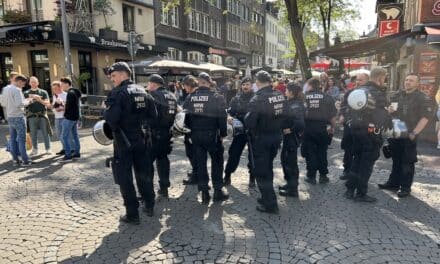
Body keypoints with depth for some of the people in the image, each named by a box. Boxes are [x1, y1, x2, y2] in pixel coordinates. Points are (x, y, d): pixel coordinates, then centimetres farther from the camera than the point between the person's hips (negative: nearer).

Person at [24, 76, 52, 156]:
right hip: (32, 116, 2)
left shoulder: (43, 92, 7)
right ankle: (35, 149, 14)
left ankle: (48, 149, 6)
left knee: (45, 133, 0)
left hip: (42, 115, -1)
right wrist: (29, 100, -13)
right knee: (33, 134, 5)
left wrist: (39, 99, -15)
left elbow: (48, 103, 0)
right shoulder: (26, 93, 11)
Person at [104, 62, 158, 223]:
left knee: (125, 178, 4)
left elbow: (111, 118, -24)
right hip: (142, 140, 6)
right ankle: (149, 206, 30)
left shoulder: (118, 93, -14)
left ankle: (132, 215, 9)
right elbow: (153, 115, 5)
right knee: (144, 173, 18)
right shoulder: (142, 91, 6)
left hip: (124, 141, -6)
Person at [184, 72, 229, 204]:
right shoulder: (216, 97, -10)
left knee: (200, 163, 11)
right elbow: (222, 117, -10)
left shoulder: (190, 97, 0)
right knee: (217, 162, 12)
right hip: (212, 135, -3)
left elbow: (186, 117, 6)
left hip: (196, 135, 3)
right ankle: (217, 191, 16)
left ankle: (204, 193, 15)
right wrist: (222, 134, 0)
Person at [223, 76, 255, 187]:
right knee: (234, 153, 3)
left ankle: (252, 177, 25)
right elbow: (230, 112, 7)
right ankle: (227, 175, 19)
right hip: (240, 130, 1)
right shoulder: (236, 99, 5)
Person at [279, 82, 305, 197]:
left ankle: (293, 189, 9)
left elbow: (300, 122, -29)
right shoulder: (290, 103, 9)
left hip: (292, 136, -9)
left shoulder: (295, 105, -19)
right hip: (288, 136, 9)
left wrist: (291, 130, -18)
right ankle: (290, 183, 31)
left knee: (291, 162, -1)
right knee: (285, 159, 18)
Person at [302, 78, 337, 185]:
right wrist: (332, 127, 11)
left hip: (308, 127, -1)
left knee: (310, 152, 8)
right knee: (322, 152, 13)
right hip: (323, 128, 1)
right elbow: (333, 115, -1)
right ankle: (323, 176, 19)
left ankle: (311, 176, 13)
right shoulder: (327, 97, 0)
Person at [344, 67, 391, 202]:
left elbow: (350, 109, 13)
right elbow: (382, 114, -14)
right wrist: (389, 124, 2)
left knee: (357, 159, 16)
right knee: (367, 162, 2)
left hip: (356, 129, 7)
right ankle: (361, 193, 7)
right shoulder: (378, 93, -13)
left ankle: (350, 189, 17)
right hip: (371, 131, -7)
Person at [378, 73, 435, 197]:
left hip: (408, 136, -5)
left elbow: (425, 117, -12)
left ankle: (406, 187, 11)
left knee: (407, 162, 1)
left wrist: (414, 133, -18)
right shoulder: (398, 95, 11)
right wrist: (390, 109, -3)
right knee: (396, 160, 15)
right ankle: (393, 183, 26)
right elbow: (390, 111, 21)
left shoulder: (423, 99, -6)